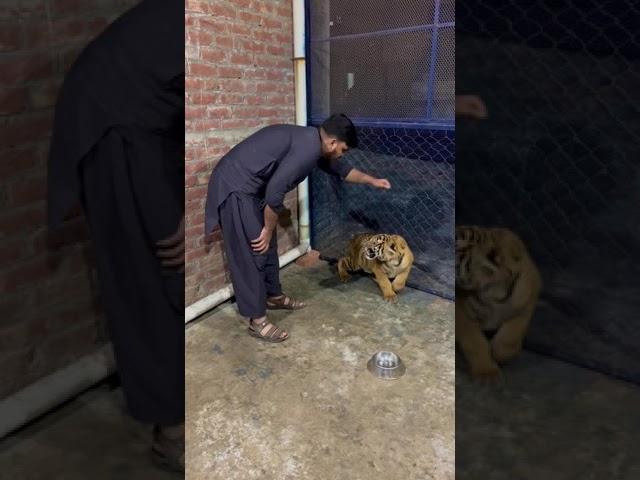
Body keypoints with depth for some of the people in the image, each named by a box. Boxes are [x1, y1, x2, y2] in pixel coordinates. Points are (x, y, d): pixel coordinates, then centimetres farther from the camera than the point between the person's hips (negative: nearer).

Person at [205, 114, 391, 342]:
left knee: (268, 245, 19)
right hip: (235, 188, -10)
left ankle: (274, 296, 37)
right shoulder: (308, 148, -22)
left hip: (251, 187, 11)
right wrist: (268, 229, -14)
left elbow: (339, 168, 28)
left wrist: (372, 180, 30)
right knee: (251, 253, -5)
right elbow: (275, 191, -26)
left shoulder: (312, 141, 11)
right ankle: (257, 321, 6)